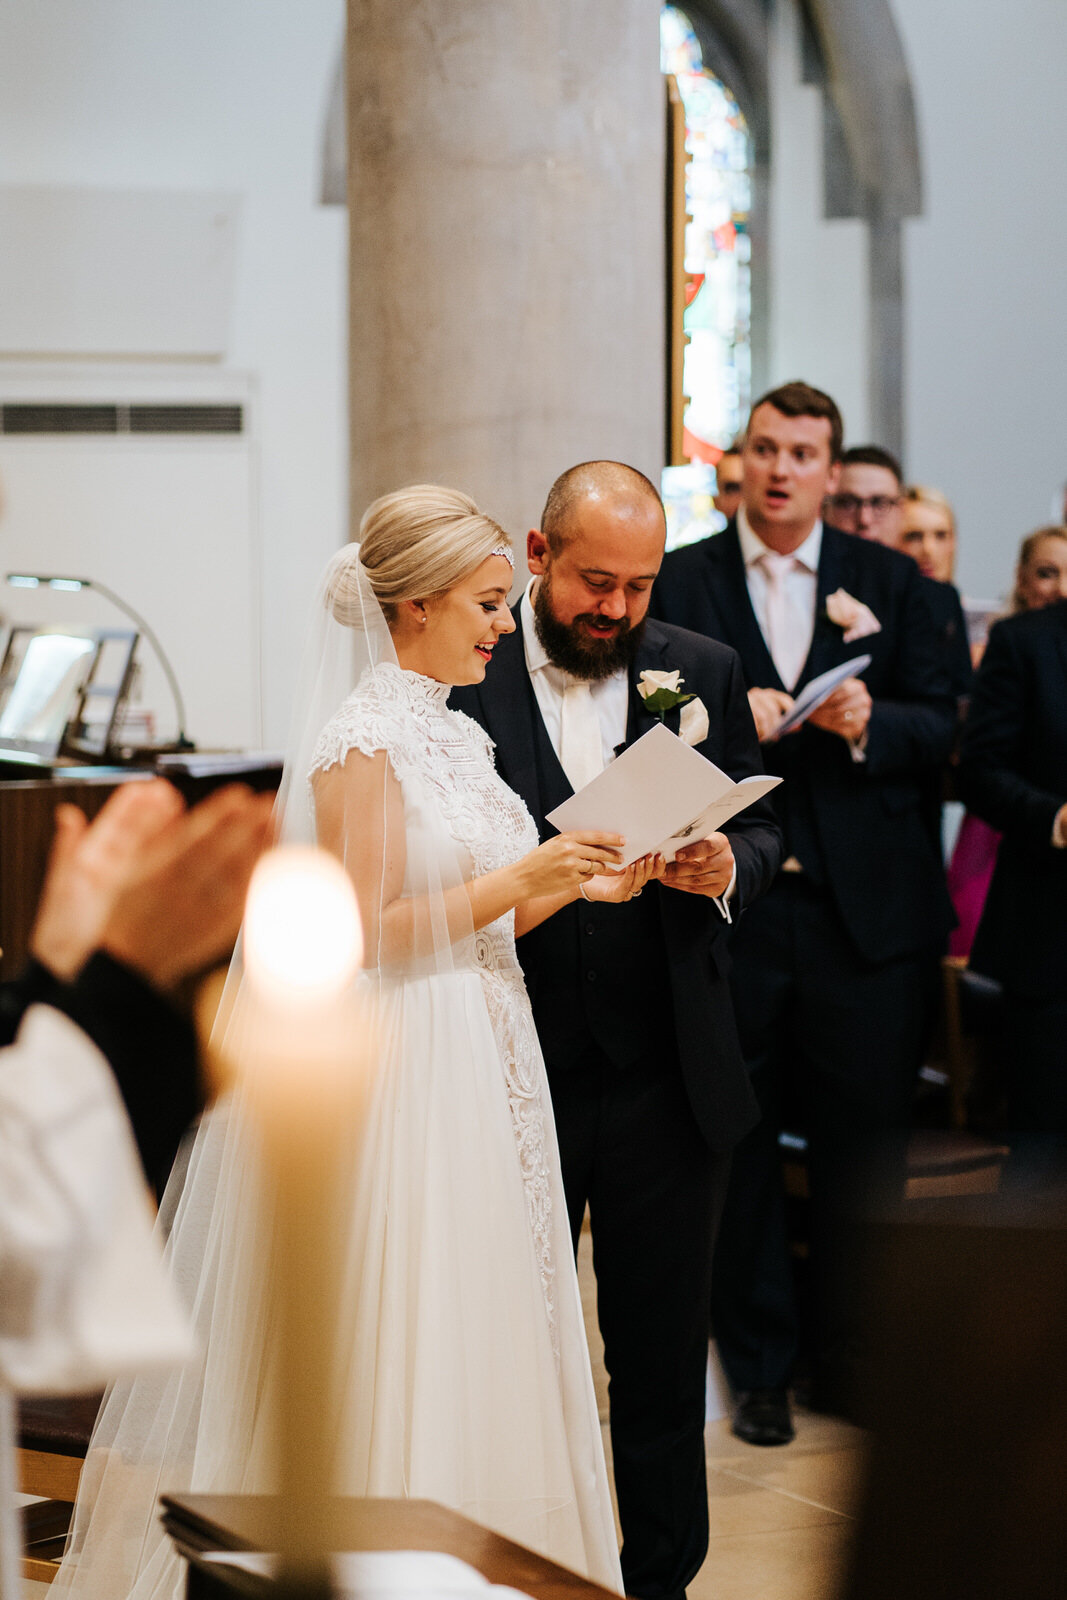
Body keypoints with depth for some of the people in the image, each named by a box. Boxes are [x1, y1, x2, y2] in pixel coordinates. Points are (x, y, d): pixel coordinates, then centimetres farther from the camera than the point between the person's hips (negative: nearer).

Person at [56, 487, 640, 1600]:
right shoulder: (362, 739, -13)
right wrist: (520, 880, -17)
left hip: (479, 1067, 9)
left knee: (479, 1334, 12)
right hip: (402, 1077, -9)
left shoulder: (454, 734, 13)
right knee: (399, 1352, -1)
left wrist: (572, 888, 2)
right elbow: (364, 931, -18)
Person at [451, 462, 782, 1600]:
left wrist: (727, 870, -13)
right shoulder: (458, 676, -5)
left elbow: (762, 830, 9)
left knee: (663, 1358, 12)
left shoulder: (704, 672, 4)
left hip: (666, 1081, 2)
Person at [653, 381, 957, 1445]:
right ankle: (757, 1368, 19)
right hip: (730, 906, -1)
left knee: (863, 1145, 5)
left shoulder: (888, 581, 9)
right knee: (739, 1147, 6)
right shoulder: (678, 582, 5)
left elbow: (941, 729, 6)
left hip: (863, 911, 1)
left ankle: (849, 1363, 20)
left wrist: (870, 722, -14)